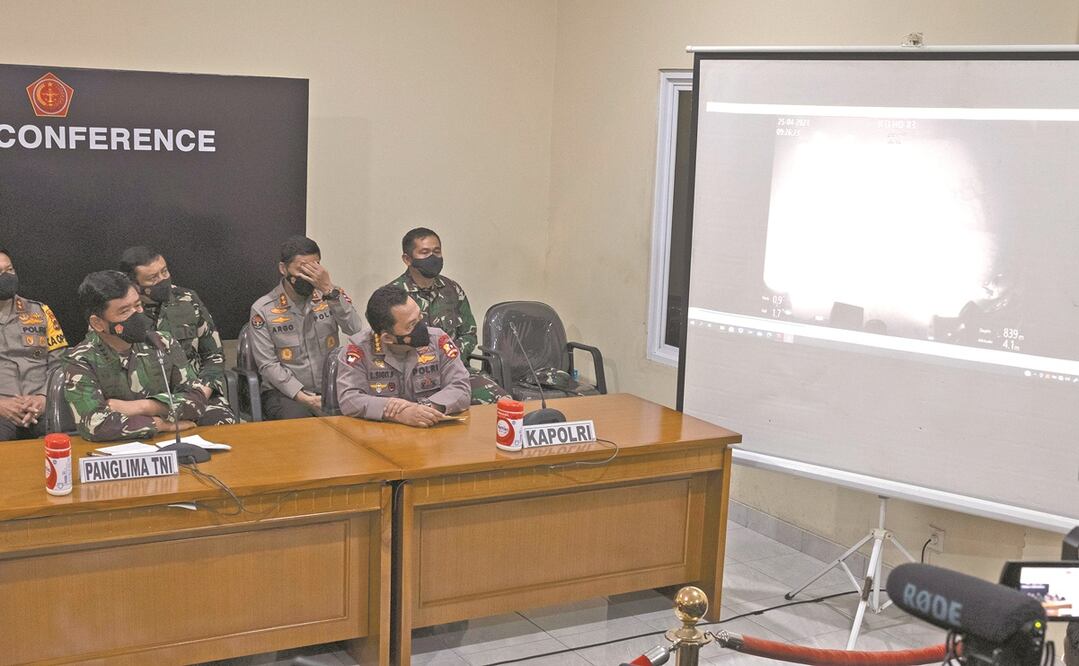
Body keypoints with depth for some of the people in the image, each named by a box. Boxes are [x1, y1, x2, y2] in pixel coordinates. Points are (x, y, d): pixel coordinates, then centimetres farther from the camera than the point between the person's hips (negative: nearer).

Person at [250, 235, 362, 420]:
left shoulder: (330, 296, 4)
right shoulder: (263, 309, -2)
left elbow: (354, 329, -15)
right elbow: (268, 365, -6)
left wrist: (329, 290, -25)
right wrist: (302, 397, -17)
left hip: (330, 388, 3)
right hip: (285, 391, -3)